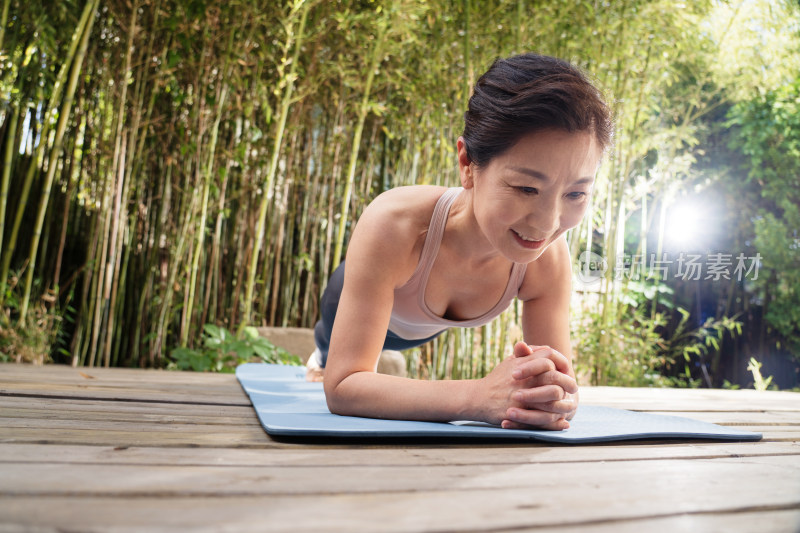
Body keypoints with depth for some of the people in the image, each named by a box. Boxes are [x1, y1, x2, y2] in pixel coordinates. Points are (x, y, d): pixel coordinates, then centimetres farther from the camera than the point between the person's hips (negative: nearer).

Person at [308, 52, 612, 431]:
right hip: (359, 300, -4)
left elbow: (560, 378, -31)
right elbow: (342, 387, -51)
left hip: (425, 328, 4)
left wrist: (553, 395, -58)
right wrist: (481, 396, -66)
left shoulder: (549, 258, -38)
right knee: (330, 340, 33)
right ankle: (322, 355, 74)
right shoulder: (394, 225, -51)